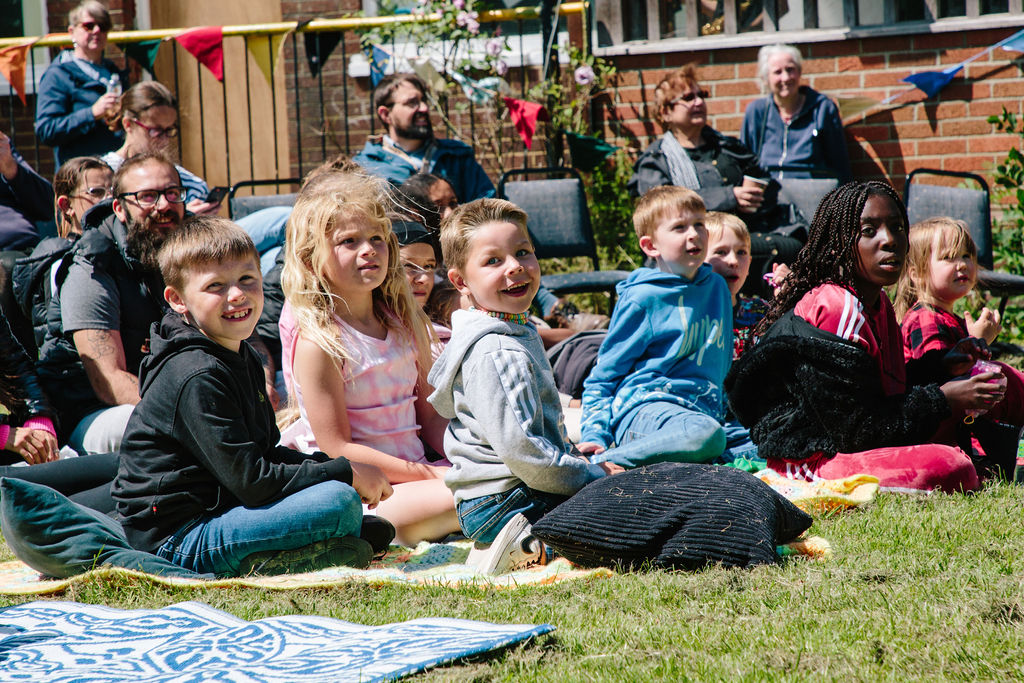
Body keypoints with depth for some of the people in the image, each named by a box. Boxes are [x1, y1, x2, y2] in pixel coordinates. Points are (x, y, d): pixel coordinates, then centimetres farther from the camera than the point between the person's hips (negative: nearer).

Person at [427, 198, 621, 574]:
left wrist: (571, 456, 17)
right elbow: (520, 450, -24)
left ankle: (525, 541, 8)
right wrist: (593, 476, -15)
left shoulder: (518, 335, 15)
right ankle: (528, 542, -10)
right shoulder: (495, 354, -19)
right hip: (502, 502, -10)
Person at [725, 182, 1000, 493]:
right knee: (951, 468, -30)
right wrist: (943, 400, -15)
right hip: (809, 458, -10)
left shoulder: (878, 303, 11)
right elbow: (859, 429, -21)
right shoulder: (838, 309, -21)